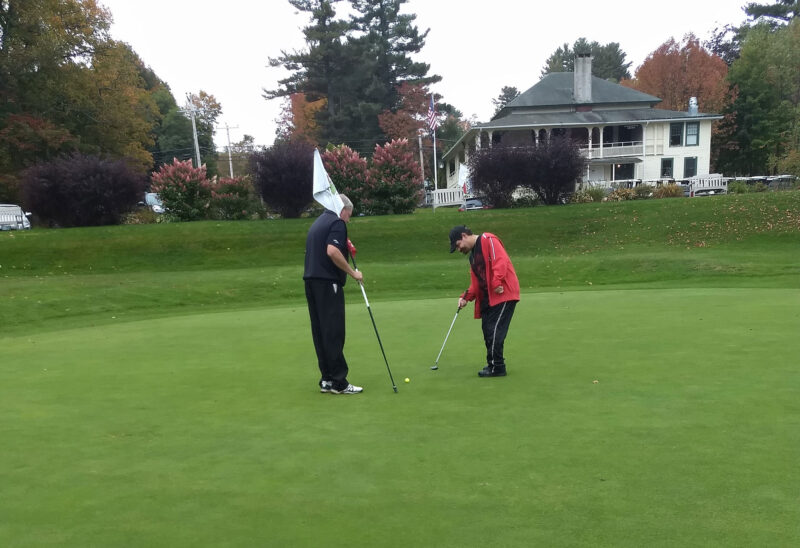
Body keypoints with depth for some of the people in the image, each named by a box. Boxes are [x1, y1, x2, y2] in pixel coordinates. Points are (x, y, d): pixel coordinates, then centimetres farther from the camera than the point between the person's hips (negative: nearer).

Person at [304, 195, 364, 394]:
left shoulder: (318, 222, 22)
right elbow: (332, 251, -22)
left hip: (311, 281, 9)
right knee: (334, 333, -6)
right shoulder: (337, 223, -7)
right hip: (327, 282, -9)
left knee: (320, 333, 9)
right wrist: (352, 272, -15)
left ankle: (327, 379, 13)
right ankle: (338, 382, -2)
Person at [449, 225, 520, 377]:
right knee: (487, 330, 9)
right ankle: (493, 364, 21)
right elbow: (475, 281, 19)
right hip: (487, 296, 9)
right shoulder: (472, 254, 20)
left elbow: (500, 261, -21)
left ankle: (497, 367, -1)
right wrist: (466, 297, 6)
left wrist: (497, 283, -29)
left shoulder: (488, 240, -8)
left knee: (494, 330, -9)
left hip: (503, 293, -9)